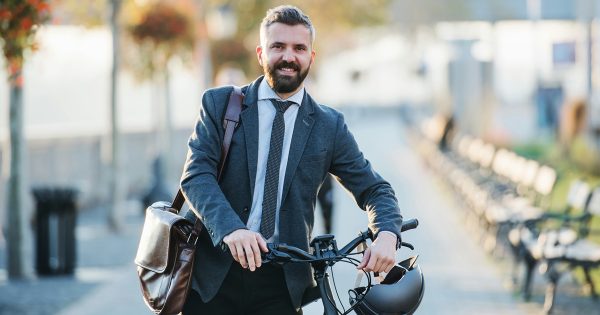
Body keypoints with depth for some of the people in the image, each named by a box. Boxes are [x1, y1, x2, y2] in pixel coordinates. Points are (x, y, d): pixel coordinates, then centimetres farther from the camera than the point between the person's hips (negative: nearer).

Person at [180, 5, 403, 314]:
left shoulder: (330, 126, 8)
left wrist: (386, 236, -16)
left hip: (283, 284, 1)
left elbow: (374, 190, 8)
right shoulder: (219, 104, 3)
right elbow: (196, 175, -9)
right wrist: (231, 229, -28)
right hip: (214, 277, -1)